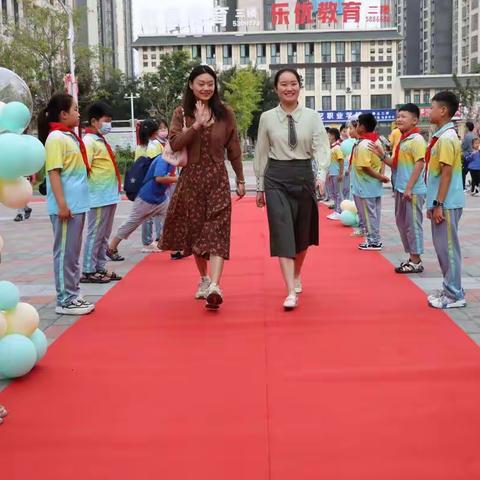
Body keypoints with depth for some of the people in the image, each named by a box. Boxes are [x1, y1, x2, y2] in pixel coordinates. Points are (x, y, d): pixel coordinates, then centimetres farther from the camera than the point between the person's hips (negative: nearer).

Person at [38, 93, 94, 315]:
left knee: (73, 253, 13)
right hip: (66, 206, -9)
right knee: (65, 252, -3)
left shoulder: (71, 137, 16)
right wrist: (61, 204, -22)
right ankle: (65, 300, 3)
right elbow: (53, 172, -17)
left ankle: (73, 296, 20)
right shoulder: (56, 138, -11)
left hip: (77, 204, 9)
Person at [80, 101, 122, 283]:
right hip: (99, 196, -9)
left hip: (109, 195, 9)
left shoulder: (102, 140, 17)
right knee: (95, 234, -4)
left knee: (104, 234, 14)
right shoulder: (89, 141, -12)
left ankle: (100, 268, 21)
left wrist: (116, 184, 18)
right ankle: (88, 271, 3)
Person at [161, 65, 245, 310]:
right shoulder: (182, 113, 3)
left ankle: (215, 286, -22)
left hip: (217, 179, -2)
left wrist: (240, 179, 9)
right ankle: (204, 278, 29)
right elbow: (174, 143, -10)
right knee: (194, 230, 11)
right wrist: (197, 125, -20)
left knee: (217, 231, -12)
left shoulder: (225, 113, 3)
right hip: (190, 179, 2)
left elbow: (233, 149, 7)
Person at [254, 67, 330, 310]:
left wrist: (321, 175, -25)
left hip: (304, 176, 1)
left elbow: (321, 148, -8)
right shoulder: (267, 118, 1)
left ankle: (297, 276, 41)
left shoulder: (312, 117, -1)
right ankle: (291, 292, -13)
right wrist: (260, 186, 8)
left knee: (302, 232, 14)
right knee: (282, 232, -11)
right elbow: (261, 154, 6)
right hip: (276, 179, -1)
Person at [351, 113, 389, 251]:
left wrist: (379, 177, -16)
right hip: (375, 186, 9)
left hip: (365, 187, -9)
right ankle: (375, 239, 21)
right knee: (374, 213, 14)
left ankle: (373, 241, 8)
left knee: (368, 214, 1)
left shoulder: (363, 145, -20)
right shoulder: (377, 141, 8)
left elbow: (365, 167, -25)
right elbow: (381, 160, 10)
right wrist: (380, 175, -3)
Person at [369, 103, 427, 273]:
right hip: (401, 189, 9)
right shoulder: (402, 140, 15)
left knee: (413, 225, -3)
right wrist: (381, 154, 5)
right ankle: (412, 258, 23)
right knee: (402, 224, 14)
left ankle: (416, 262, 5)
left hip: (413, 191, -9)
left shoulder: (416, 139, -12)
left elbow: (419, 164, -18)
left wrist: (409, 188, -21)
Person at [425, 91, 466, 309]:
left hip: (447, 204, -10)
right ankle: (449, 289, 22)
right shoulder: (441, 137, 14)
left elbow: (447, 172, -19)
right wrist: (433, 204, 20)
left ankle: (455, 295, 3)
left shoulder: (447, 138, -15)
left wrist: (439, 204, -19)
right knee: (442, 247, 14)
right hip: (441, 202, 10)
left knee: (448, 247, -4)